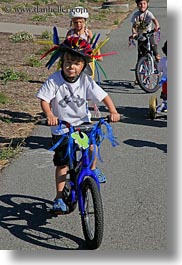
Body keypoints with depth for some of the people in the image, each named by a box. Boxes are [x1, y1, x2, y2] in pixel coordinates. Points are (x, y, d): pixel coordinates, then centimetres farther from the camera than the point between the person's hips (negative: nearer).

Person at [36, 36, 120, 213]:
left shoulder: (86, 81, -11)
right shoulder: (55, 80, -17)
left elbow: (103, 96, -12)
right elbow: (44, 100, -19)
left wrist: (113, 111, -27)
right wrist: (49, 115, -37)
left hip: (82, 122, 2)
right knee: (62, 163, 1)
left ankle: (93, 169, 11)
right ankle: (59, 197, 12)